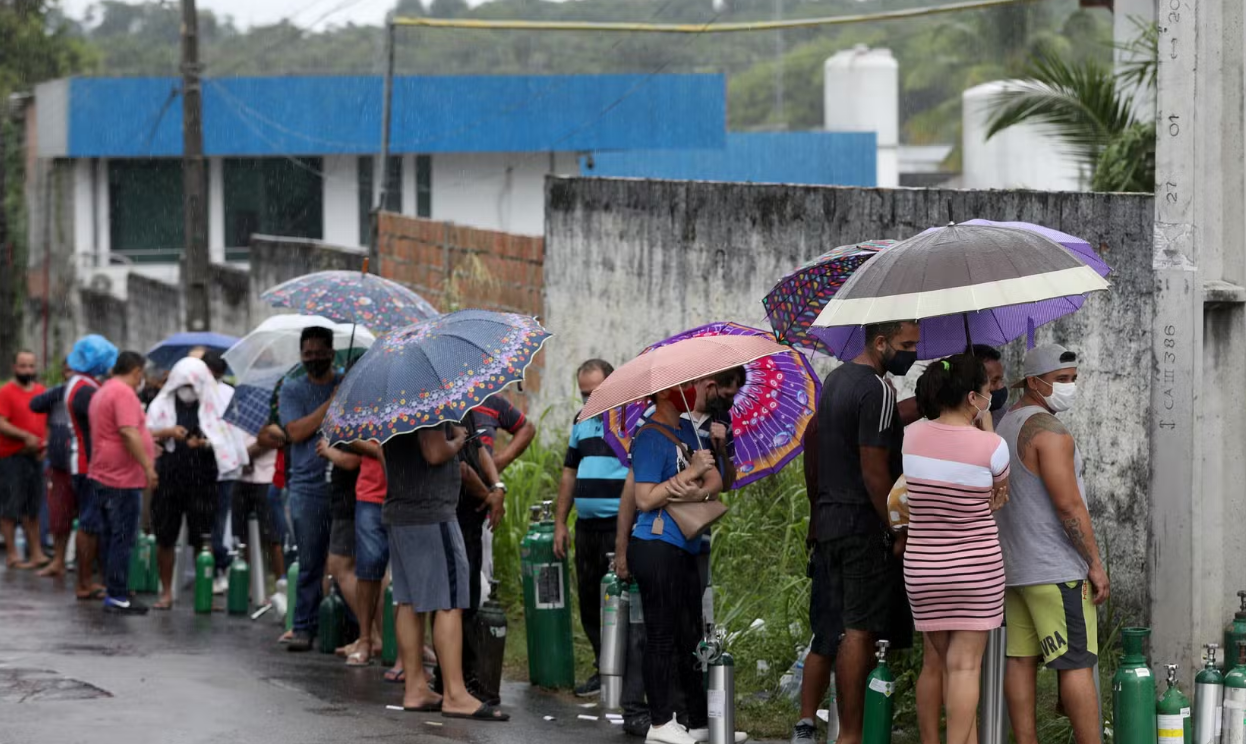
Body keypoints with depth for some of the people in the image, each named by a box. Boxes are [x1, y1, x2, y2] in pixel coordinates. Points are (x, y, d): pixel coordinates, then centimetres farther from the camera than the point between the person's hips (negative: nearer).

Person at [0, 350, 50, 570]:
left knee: (32, 509, 10)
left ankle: (36, 553, 13)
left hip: (35, 455, 6)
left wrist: (45, 442, 4)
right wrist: (26, 436, -22)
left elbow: (47, 421, 21)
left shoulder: (41, 391, 12)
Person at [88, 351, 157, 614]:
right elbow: (129, 433, -24)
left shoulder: (102, 392, 17)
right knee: (123, 539, -7)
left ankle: (114, 593, 20)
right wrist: (148, 467, -23)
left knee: (113, 538, 16)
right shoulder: (124, 394, -15)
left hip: (104, 475, 10)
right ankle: (117, 597, -7)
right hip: (123, 479, -10)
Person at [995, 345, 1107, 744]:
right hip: (1056, 569, -9)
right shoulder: (1048, 430, -15)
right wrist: (1095, 564, -15)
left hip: (1015, 568, 9)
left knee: (1021, 659, 5)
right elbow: (1068, 504, -20)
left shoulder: (1006, 426, 14)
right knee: (1077, 663, -7)